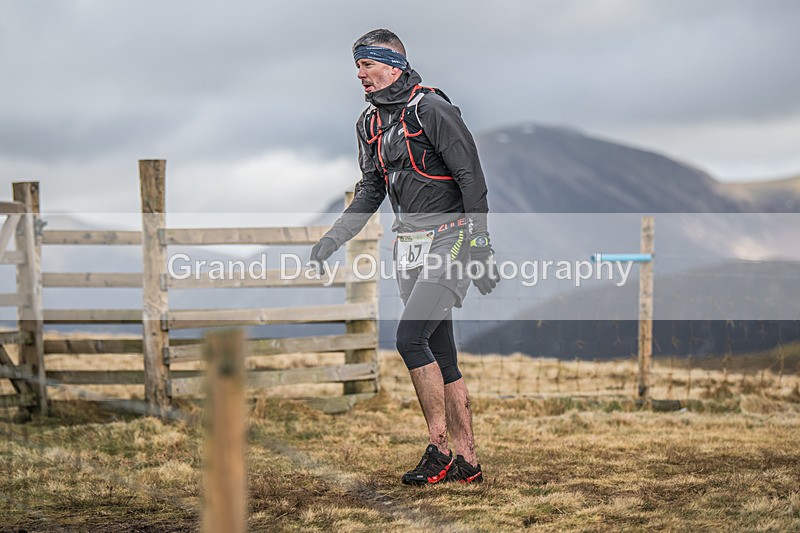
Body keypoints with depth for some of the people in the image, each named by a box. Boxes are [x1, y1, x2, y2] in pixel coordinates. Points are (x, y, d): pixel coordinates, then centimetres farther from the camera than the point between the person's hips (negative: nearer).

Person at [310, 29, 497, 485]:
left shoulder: (432, 110, -13)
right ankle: (467, 462, 13)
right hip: (411, 248, 8)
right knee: (440, 354, 7)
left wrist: (480, 248, -18)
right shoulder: (371, 123, 12)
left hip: (450, 240, -8)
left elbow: (473, 179, -14)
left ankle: (440, 452, -10)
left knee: (411, 337, -18)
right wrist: (334, 238, 10)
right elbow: (371, 191, 21)